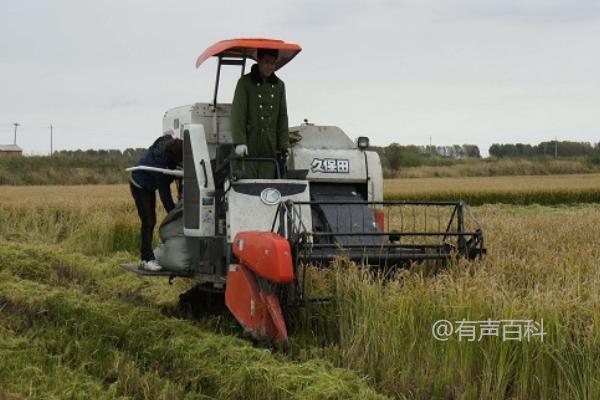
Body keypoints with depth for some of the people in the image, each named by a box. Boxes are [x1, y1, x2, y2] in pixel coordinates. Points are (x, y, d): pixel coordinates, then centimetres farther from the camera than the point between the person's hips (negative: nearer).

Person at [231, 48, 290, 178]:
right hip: (250, 147, -4)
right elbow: (237, 113, -8)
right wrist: (239, 141, -20)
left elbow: (282, 117, 15)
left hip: (270, 148, 4)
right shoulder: (245, 82, 0)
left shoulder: (279, 85, 14)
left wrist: (284, 146, 7)